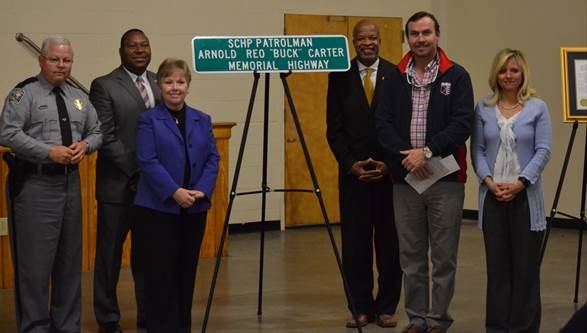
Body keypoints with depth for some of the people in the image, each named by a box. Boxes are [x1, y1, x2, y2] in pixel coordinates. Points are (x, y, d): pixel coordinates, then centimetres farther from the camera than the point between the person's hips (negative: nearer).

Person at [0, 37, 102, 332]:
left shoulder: (79, 97, 14)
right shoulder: (25, 93, -6)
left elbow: (96, 131, 21)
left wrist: (85, 144, -2)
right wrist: (49, 152, -19)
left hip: (70, 182, 7)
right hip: (35, 184, -6)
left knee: (70, 259, 13)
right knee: (35, 261, -5)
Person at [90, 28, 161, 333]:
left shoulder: (161, 84, 11)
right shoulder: (104, 86, -5)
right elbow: (106, 137, -11)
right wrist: (135, 172, -14)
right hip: (119, 184, -4)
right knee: (110, 255, 5)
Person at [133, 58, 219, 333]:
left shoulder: (202, 121, 12)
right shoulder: (148, 120, -2)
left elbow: (212, 158, 6)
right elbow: (148, 162, -11)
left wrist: (202, 190, -10)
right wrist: (175, 192, -19)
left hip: (194, 209, 4)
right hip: (158, 208, -4)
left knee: (186, 273, 10)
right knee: (161, 274, -2)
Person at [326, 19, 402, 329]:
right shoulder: (340, 76, 4)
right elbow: (334, 128, 2)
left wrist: (389, 163, -9)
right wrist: (351, 164, -9)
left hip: (391, 171, 0)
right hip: (353, 172, 1)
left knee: (390, 242, 4)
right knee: (355, 243, 3)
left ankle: (386, 307, 14)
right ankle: (361, 307, 12)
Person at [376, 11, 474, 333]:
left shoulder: (456, 76, 0)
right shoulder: (394, 78, 8)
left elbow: (463, 124, -9)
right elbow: (383, 123, 2)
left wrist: (427, 151, -17)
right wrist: (404, 155, -13)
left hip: (446, 178, -3)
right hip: (405, 178, 3)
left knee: (444, 256, 3)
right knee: (411, 256, 10)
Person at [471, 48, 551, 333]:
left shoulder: (537, 108, 2)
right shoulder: (483, 109, 8)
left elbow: (543, 151, -4)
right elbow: (477, 150, 5)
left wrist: (521, 182, -15)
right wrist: (488, 180, -11)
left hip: (526, 196, -2)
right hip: (493, 196, 2)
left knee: (525, 264, 2)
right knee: (497, 264, 6)